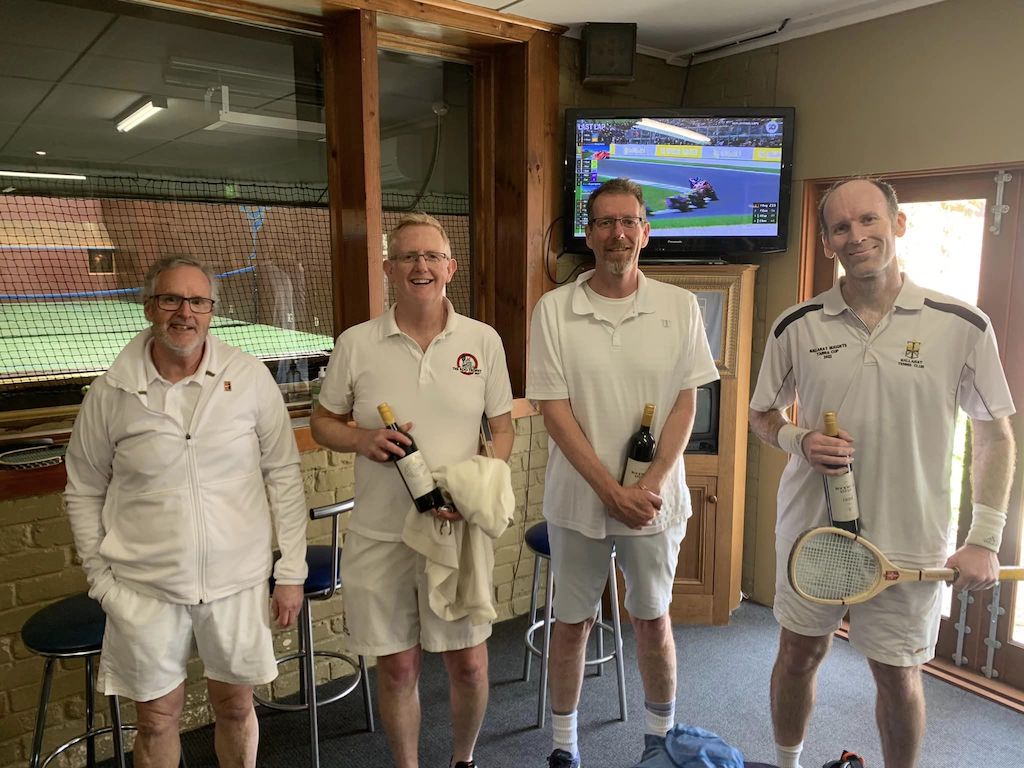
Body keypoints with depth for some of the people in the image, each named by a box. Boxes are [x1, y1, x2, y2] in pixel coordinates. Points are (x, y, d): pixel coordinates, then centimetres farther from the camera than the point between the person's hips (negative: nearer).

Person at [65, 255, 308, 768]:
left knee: (236, 707, 17)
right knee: (157, 721, 15)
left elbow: (283, 474, -3)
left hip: (237, 580, 0)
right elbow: (84, 492, 5)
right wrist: (101, 580, 2)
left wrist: (291, 572, -3)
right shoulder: (111, 393, -5)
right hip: (145, 589, 0)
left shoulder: (250, 378, -7)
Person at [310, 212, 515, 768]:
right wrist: (363, 440, -15)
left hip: (459, 530, 1)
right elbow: (323, 423, 7)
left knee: (468, 661, 11)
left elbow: (502, 428, 5)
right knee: (396, 667, 12)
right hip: (380, 534, 0)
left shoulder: (483, 341, 0)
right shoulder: (356, 344, -2)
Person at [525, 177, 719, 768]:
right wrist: (611, 490, -14)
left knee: (653, 619, 15)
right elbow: (554, 410, -8)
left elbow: (685, 403, -2)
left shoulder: (680, 306, -1)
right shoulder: (554, 310, -5)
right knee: (572, 623, 13)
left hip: (655, 499, 1)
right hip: (578, 499, 0)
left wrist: (651, 485, -13)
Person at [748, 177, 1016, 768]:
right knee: (799, 655, 17)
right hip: (811, 530, 2)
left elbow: (996, 436, 1)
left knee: (899, 678, 14)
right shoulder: (797, 327, -4)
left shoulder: (964, 326, -7)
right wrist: (799, 440, -14)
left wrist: (984, 541, -4)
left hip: (910, 542, -1)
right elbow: (763, 417, 8)